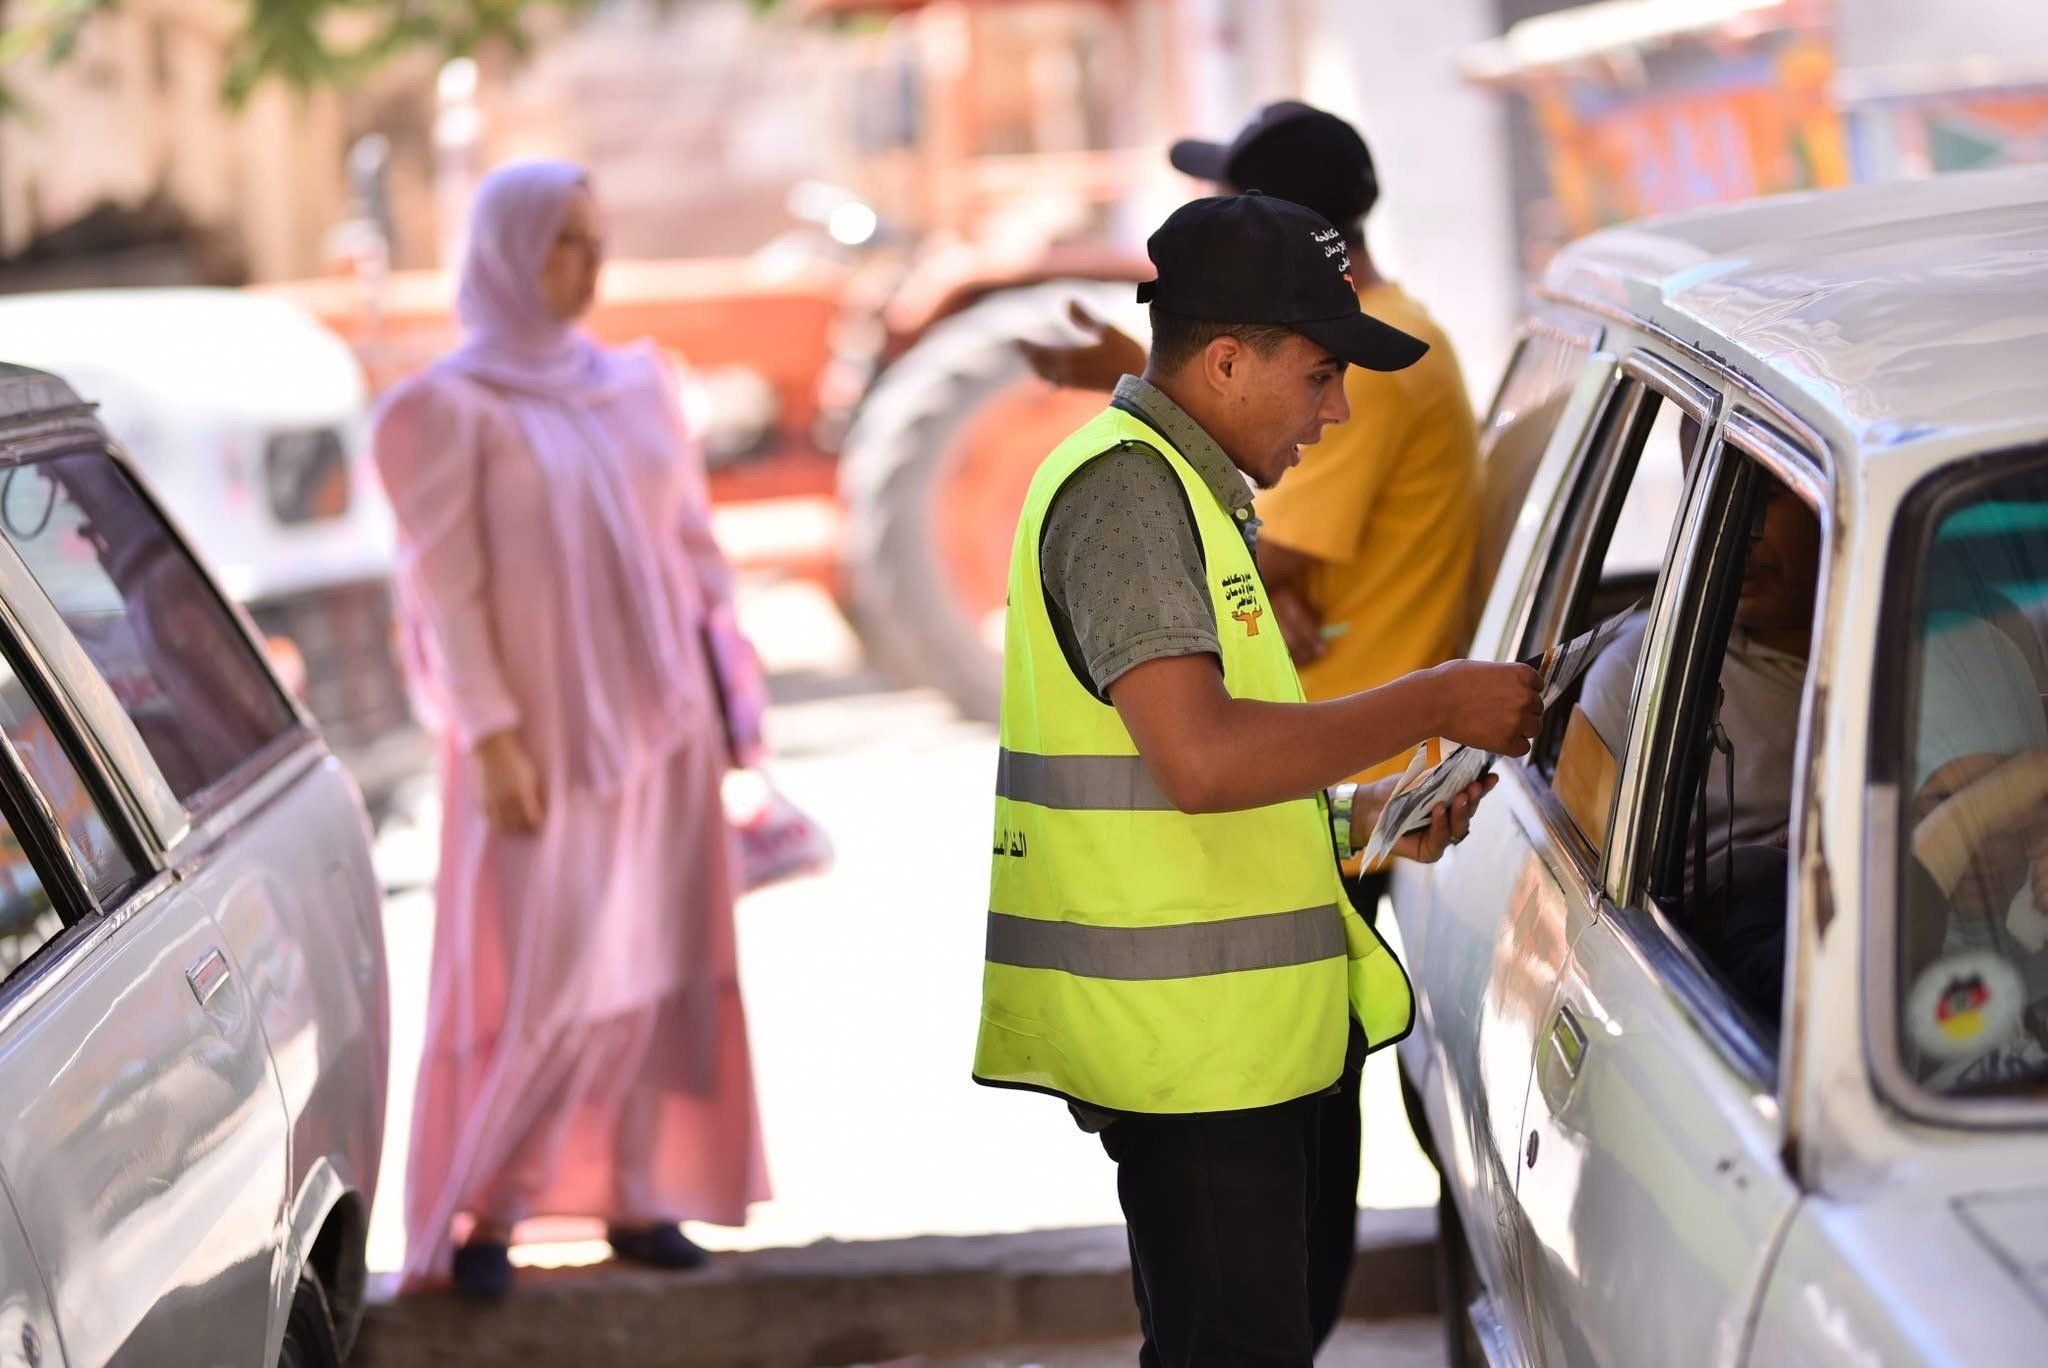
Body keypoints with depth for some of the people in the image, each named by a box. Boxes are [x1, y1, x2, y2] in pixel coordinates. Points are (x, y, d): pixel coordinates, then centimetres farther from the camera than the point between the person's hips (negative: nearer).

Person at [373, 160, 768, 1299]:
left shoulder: (639, 385, 10)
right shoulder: (453, 409, -5)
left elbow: (694, 545, 13)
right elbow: (448, 588, -9)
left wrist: (729, 690, 7)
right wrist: (491, 736, -16)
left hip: (660, 724, 5)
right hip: (544, 734, -5)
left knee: (659, 964, 4)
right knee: (536, 979, -5)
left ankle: (638, 1195, 12)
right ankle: (477, 1209, 8)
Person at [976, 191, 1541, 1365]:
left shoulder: (1183, 491, 21)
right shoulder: (1124, 487, -13)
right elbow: (1198, 758, -26)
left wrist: (1358, 816, 14)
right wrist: (1437, 703, -16)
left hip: (1243, 1036, 10)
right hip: (1193, 1046, -10)